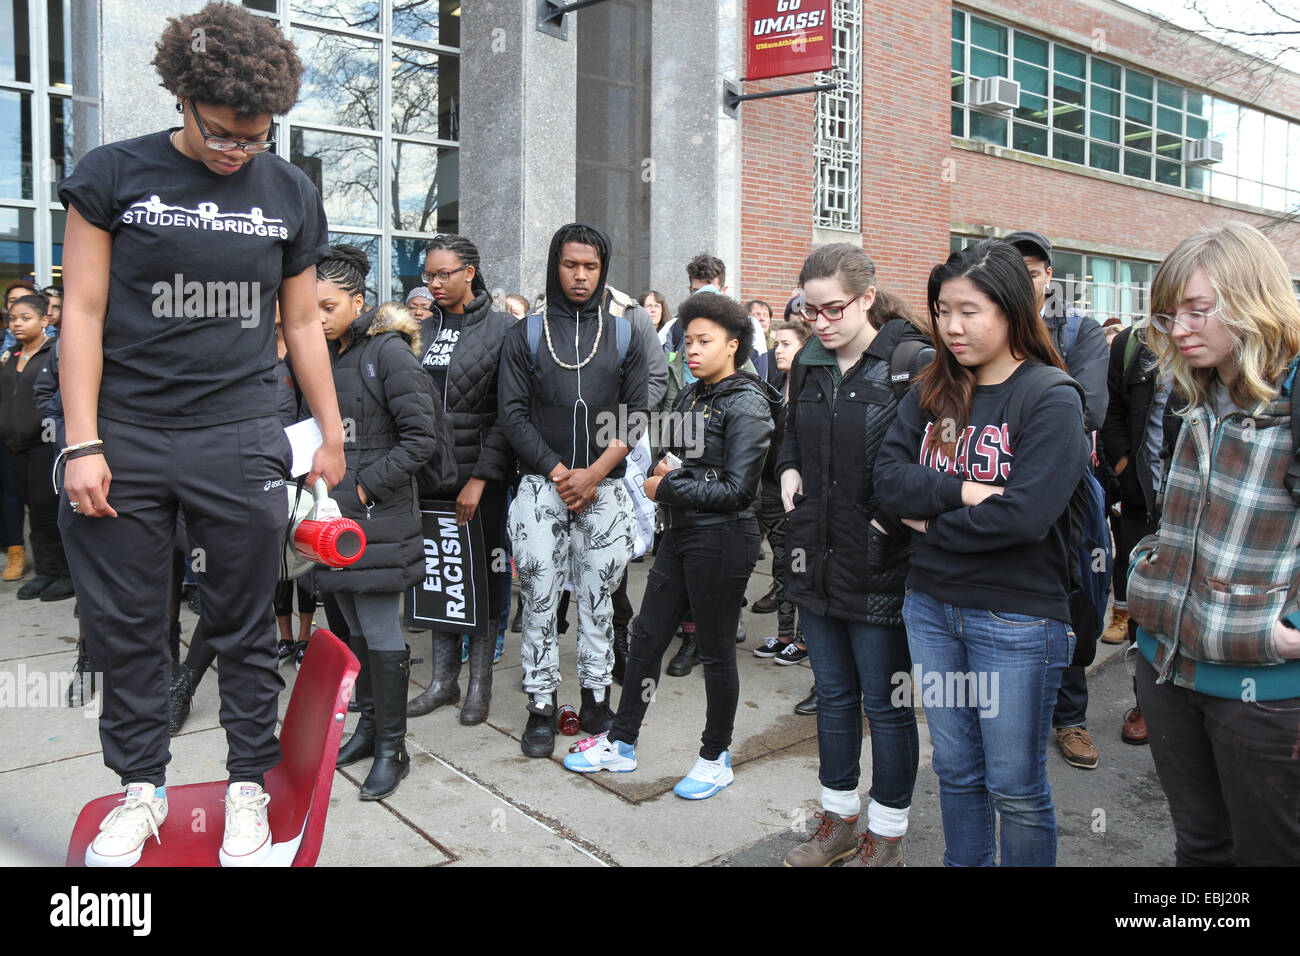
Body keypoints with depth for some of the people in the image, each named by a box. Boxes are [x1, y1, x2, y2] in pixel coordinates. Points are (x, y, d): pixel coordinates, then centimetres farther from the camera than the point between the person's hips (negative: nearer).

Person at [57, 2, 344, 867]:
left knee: (246, 625, 6)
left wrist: (332, 437, 13)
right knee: (125, 626, 8)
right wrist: (81, 444, -6)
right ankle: (143, 786, 26)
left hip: (240, 438, 1)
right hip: (124, 435, 0)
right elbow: (83, 313, 1)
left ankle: (249, 787, 22)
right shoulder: (114, 175, 3)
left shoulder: (290, 193, 8)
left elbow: (303, 324, 14)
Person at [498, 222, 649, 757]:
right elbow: (513, 413, 0)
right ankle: (541, 705, 12)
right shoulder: (526, 335, 5)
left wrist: (593, 472, -9)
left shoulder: (624, 333, 7)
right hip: (541, 486, 0)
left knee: (598, 596, 7)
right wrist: (558, 473, -9)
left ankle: (596, 697, 20)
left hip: (605, 487, 1)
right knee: (538, 597, 2)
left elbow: (637, 413, 2)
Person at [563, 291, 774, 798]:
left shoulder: (746, 405, -14)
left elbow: (736, 489, -19)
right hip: (680, 534, 8)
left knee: (716, 651, 6)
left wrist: (667, 489, -12)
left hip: (722, 540, -8)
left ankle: (716, 758, 25)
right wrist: (665, 469, -2)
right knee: (646, 638, 13)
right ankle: (621, 742, 28)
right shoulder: (690, 395, 11)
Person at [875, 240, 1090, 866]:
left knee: (1014, 786, 9)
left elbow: (1025, 514, -21)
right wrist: (964, 492, -18)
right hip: (931, 607, 5)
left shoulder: (1050, 396, -11)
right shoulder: (933, 391, 7)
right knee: (955, 769, 19)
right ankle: (964, 863, 36)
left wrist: (931, 521, -10)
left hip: (1016, 619, -5)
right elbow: (889, 477, -4)